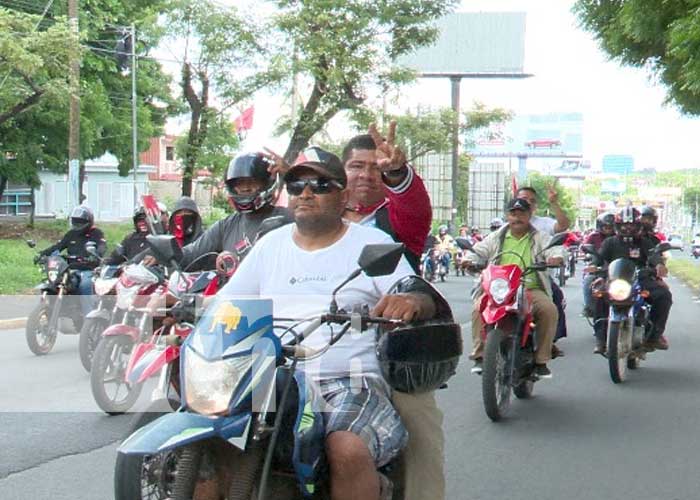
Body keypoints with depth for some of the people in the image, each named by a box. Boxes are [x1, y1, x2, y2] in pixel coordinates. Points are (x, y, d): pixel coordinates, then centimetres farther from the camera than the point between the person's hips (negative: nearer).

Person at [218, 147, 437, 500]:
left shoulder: (372, 243, 8)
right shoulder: (271, 244, 20)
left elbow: (427, 302, 0)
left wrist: (412, 301, -26)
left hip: (350, 383, -4)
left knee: (347, 449, -35)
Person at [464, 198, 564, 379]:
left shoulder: (539, 238, 13)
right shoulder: (496, 238, 18)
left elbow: (555, 248, -2)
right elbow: (477, 251, 13)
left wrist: (556, 257, -27)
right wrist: (469, 260, -10)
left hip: (531, 289, -1)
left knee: (549, 310, -29)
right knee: (479, 308, -28)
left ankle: (541, 360, -17)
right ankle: (479, 356, -20)